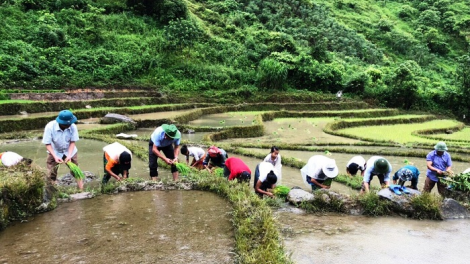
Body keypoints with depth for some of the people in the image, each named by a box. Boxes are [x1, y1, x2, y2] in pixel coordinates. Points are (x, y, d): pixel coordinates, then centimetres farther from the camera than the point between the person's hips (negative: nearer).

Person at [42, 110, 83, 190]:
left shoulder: (73, 127, -27)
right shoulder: (50, 127, -30)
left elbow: (72, 142, -15)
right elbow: (47, 144, -21)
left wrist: (69, 155, -26)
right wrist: (55, 156, -32)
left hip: (70, 151, 1)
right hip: (54, 152, -1)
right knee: (51, 174, 3)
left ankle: (82, 191, 18)